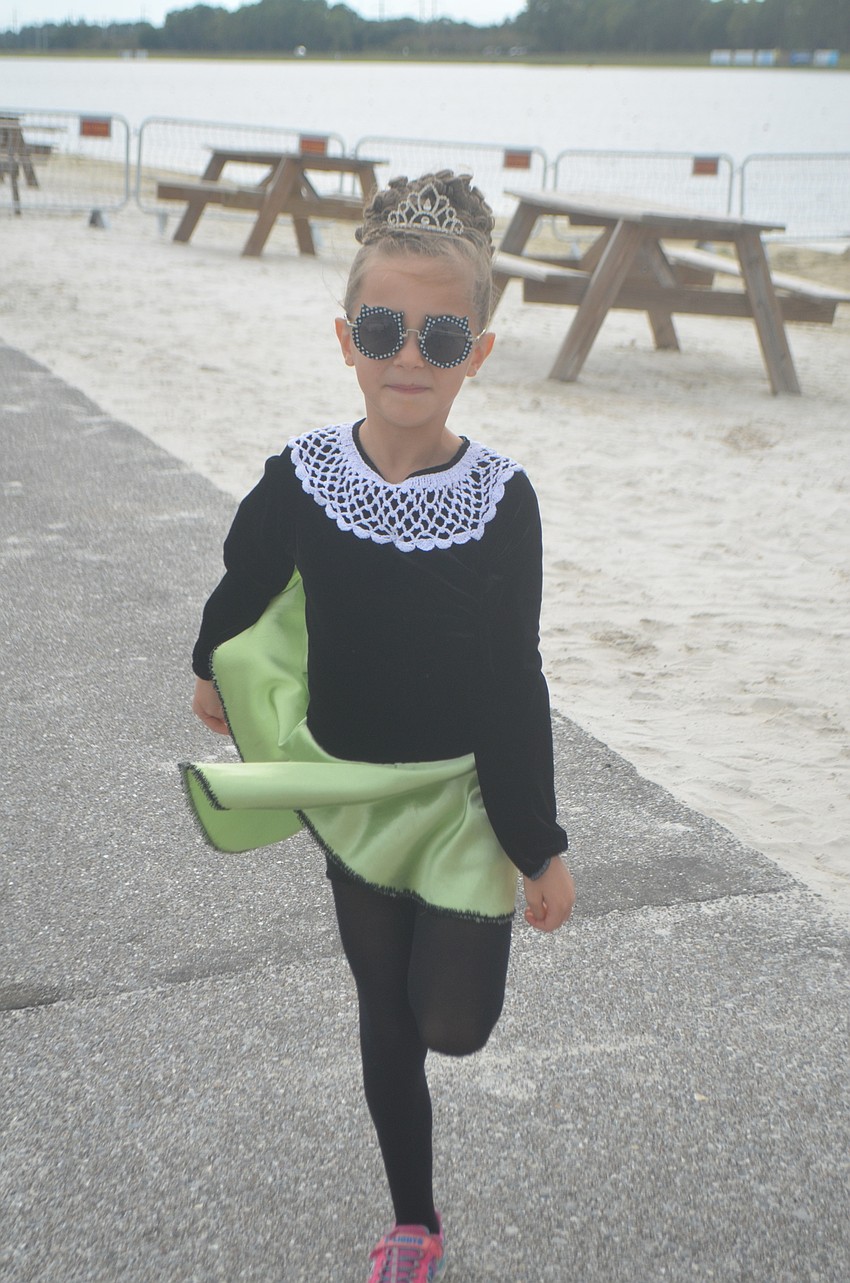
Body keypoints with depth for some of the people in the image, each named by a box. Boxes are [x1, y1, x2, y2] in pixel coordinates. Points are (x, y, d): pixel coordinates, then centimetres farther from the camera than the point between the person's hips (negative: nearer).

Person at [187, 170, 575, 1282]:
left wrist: (542, 848, -8)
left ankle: (456, 929, 33)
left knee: (454, 1024, -3)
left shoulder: (500, 498, -18)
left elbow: (514, 682, -13)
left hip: (465, 794, -2)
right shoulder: (304, 476, -14)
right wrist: (215, 668, 25)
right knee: (386, 1025, 14)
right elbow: (246, 579, 8)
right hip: (351, 792, 2)